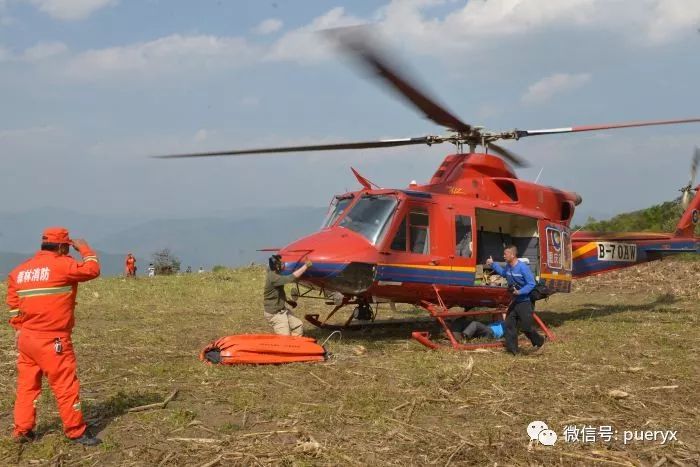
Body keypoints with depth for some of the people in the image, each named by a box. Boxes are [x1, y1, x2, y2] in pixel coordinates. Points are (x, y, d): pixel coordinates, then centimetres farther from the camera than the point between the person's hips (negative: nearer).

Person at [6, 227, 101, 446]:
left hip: (26, 337, 7)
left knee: (27, 383, 16)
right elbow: (92, 270, -4)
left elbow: (13, 303, 13)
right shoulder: (61, 264, -12)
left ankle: (22, 430, 22)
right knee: (66, 384, 2)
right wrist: (84, 247, 10)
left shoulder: (20, 270, 10)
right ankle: (76, 431, 9)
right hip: (51, 340, -7)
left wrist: (19, 329, 19)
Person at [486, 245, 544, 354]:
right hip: (514, 301, 8)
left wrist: (519, 292, -29)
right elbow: (503, 273, 28)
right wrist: (492, 264, 24)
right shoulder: (508, 266, 3)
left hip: (525, 302, -8)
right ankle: (512, 349, 13)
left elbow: (531, 284, -19)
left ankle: (539, 342, 20)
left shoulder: (523, 267, -21)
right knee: (509, 325, 6)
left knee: (526, 327, -5)